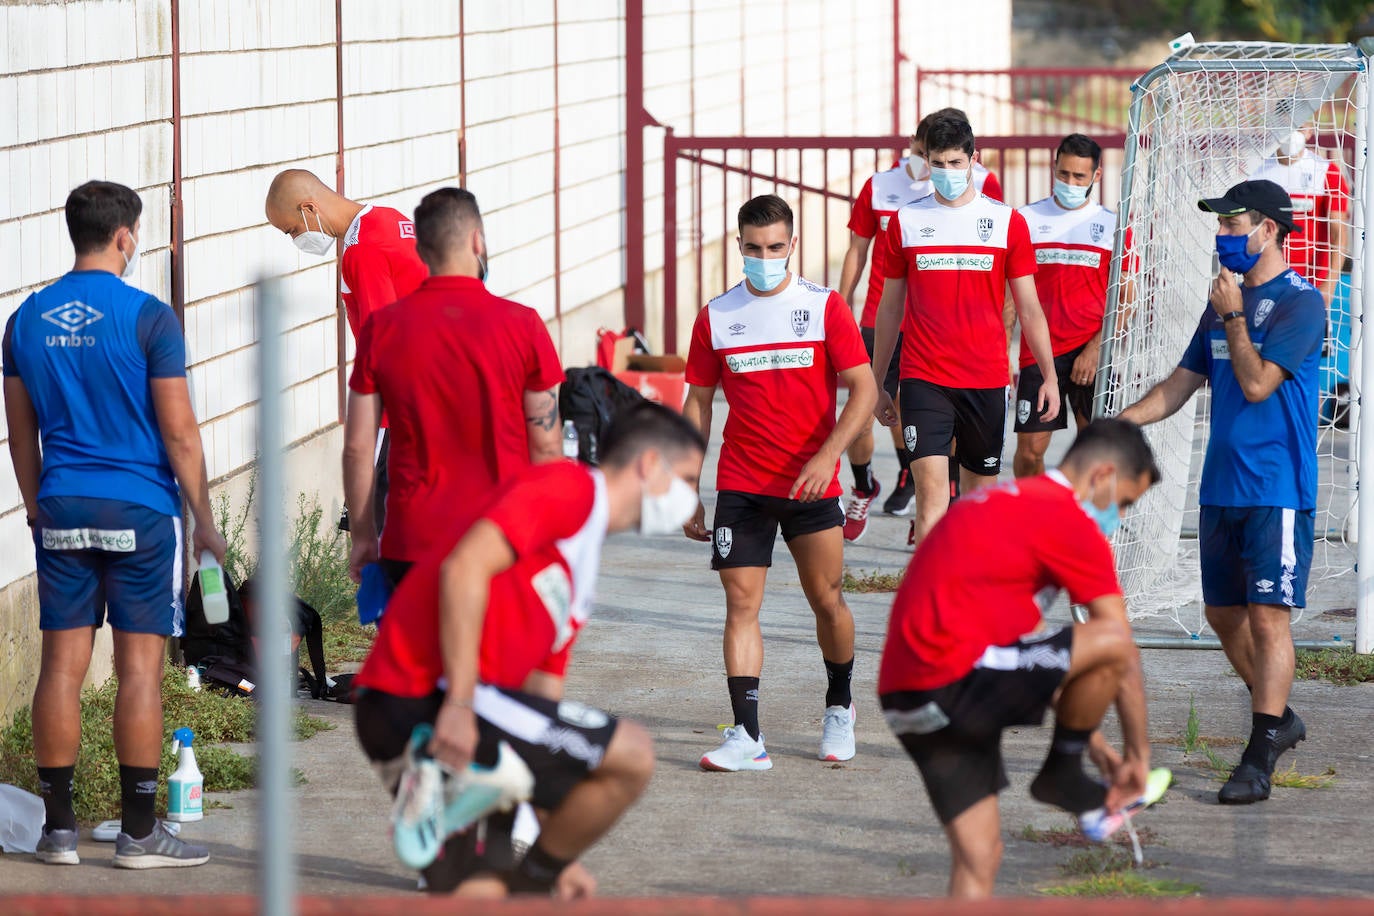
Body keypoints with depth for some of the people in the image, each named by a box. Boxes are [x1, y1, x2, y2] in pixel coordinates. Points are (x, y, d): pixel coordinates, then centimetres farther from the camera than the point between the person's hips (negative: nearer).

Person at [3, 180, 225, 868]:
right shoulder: (147, 319, -10)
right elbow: (179, 432, -10)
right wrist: (204, 521, -2)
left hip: (61, 509, 5)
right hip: (139, 513, -5)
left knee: (61, 665, 7)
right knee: (139, 668, -1)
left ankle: (58, 829, 10)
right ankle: (139, 833, 0)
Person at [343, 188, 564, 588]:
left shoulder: (380, 329, 1)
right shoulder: (523, 326, -4)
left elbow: (357, 446, 2)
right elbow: (546, 445, -1)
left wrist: (363, 536, 13)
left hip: (411, 545, 1)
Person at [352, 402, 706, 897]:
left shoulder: (582, 572, 26)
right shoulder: (569, 485, -3)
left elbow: (542, 694, 27)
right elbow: (466, 567, -18)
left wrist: (555, 857, 26)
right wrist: (459, 704, -23)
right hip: (434, 696, -10)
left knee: (479, 889, 10)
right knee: (632, 755, -6)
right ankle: (530, 887, 5)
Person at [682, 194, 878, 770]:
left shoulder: (825, 307, -1)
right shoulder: (716, 316, 5)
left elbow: (864, 389, -5)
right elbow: (697, 404, 11)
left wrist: (828, 455, -19)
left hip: (810, 484, -1)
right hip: (740, 485, 1)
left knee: (827, 599, 4)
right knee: (741, 603, -7)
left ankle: (839, 708, 29)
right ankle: (746, 738, -9)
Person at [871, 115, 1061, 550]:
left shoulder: (1007, 222, 4)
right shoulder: (905, 221, 5)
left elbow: (1028, 307, 7)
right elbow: (890, 308, 12)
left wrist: (1049, 375, 0)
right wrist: (876, 383, 13)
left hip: (986, 380, 1)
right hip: (923, 379, -1)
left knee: (980, 491, 8)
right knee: (931, 489, -14)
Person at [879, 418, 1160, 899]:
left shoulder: (1001, 503, 26)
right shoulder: (1071, 522, -3)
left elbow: (1034, 660, 32)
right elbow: (1124, 659, 1)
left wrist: (1091, 740, 32)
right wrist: (1138, 756, 12)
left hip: (905, 699, 10)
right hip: (955, 683, -10)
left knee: (978, 859, 12)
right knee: (1111, 640, -10)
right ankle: (1062, 773, 9)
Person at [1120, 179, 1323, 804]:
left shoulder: (1300, 303, -10)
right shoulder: (1224, 300, 14)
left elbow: (1257, 384, -19)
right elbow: (1181, 384, 17)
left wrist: (1233, 316, -11)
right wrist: (1118, 424, 6)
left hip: (1276, 490, -8)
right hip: (1221, 487, 8)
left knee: (1267, 615, -9)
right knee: (1224, 613, 12)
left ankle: (1259, 759, -8)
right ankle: (1278, 718, 30)